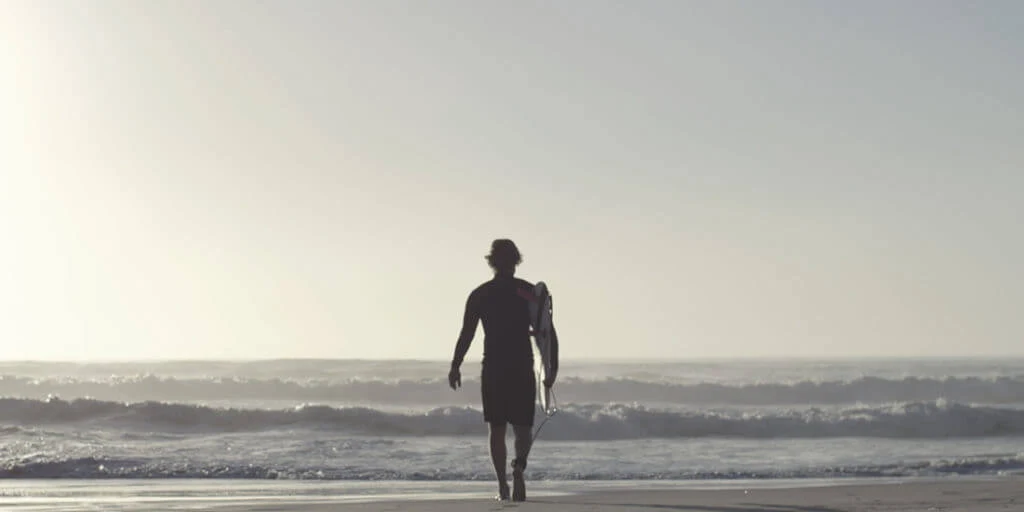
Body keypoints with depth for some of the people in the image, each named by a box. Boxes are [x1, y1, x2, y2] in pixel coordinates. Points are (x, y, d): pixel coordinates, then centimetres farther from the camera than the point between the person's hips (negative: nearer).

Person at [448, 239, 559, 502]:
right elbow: (549, 333, 0)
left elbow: (466, 334, -2)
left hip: (492, 370, 0)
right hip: (523, 370, 0)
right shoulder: (530, 292, 2)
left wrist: (455, 367, 5)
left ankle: (503, 485, 0)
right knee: (523, 428, 6)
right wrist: (553, 368, 4)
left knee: (497, 429, 8)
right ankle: (518, 466, -24)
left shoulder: (479, 295, 1)